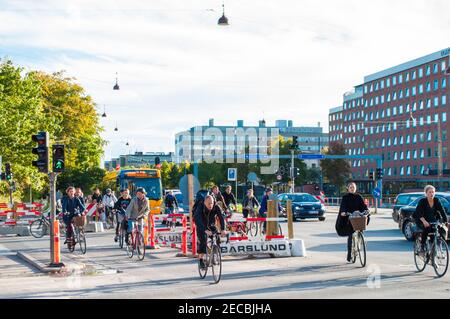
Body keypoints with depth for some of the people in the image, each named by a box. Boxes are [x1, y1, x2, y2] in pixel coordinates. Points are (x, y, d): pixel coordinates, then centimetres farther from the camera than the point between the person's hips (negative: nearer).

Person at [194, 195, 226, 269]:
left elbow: (221, 218, -33)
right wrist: (206, 230, -58)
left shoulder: (216, 207, -24)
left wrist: (223, 230, -49)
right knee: (203, 240, -22)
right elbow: (199, 220, -43)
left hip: (211, 225, 3)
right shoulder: (200, 208, -32)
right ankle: (201, 260, -15)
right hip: (201, 227, -3)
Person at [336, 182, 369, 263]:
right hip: (348, 218, -2)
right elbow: (343, 206, -11)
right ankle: (349, 255, -1)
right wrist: (343, 212, -32)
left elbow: (363, 205, 0)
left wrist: (366, 210, -22)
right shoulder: (345, 197, 2)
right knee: (350, 236, -6)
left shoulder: (359, 197, 9)